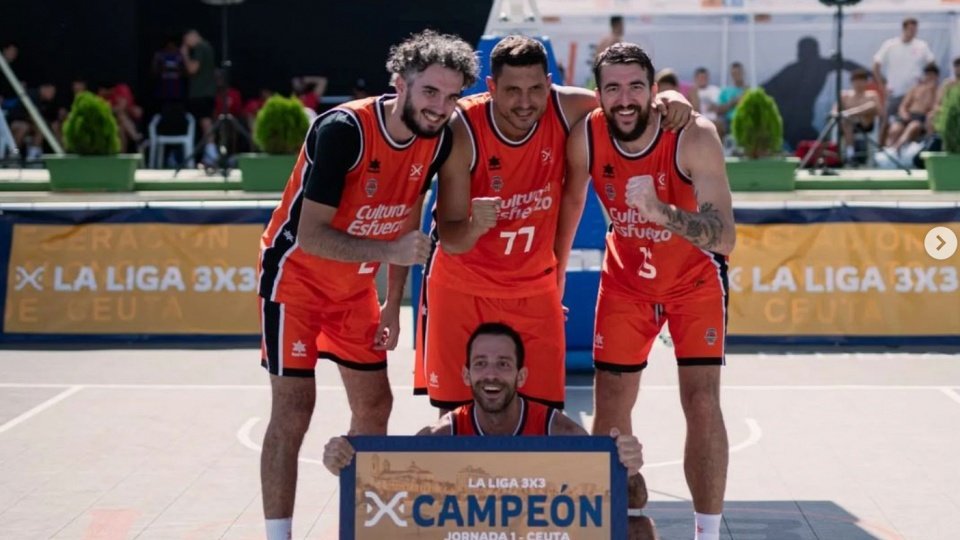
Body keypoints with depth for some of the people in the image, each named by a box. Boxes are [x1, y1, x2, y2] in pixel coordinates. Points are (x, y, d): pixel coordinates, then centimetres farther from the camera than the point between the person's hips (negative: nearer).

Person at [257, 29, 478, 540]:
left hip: (356, 284, 7)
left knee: (374, 404, 11)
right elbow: (310, 235, -31)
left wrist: (393, 304, 9)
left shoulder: (437, 139, -8)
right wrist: (389, 251, -41)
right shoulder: (343, 129, -29)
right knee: (293, 409, -12)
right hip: (296, 274, -7)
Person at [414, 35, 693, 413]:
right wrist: (473, 227, -46)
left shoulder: (565, 110, -15)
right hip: (463, 289, -3)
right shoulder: (463, 130, -23)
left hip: (534, 291, 3)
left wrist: (667, 99, -20)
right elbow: (449, 239, -22)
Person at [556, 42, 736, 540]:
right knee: (609, 407, 2)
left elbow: (725, 240, -35)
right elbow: (570, 203, 1)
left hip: (695, 280, -3)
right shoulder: (585, 136, -20)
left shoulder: (694, 137, -30)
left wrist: (661, 211, -50)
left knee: (702, 404, -10)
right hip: (625, 280, 3)